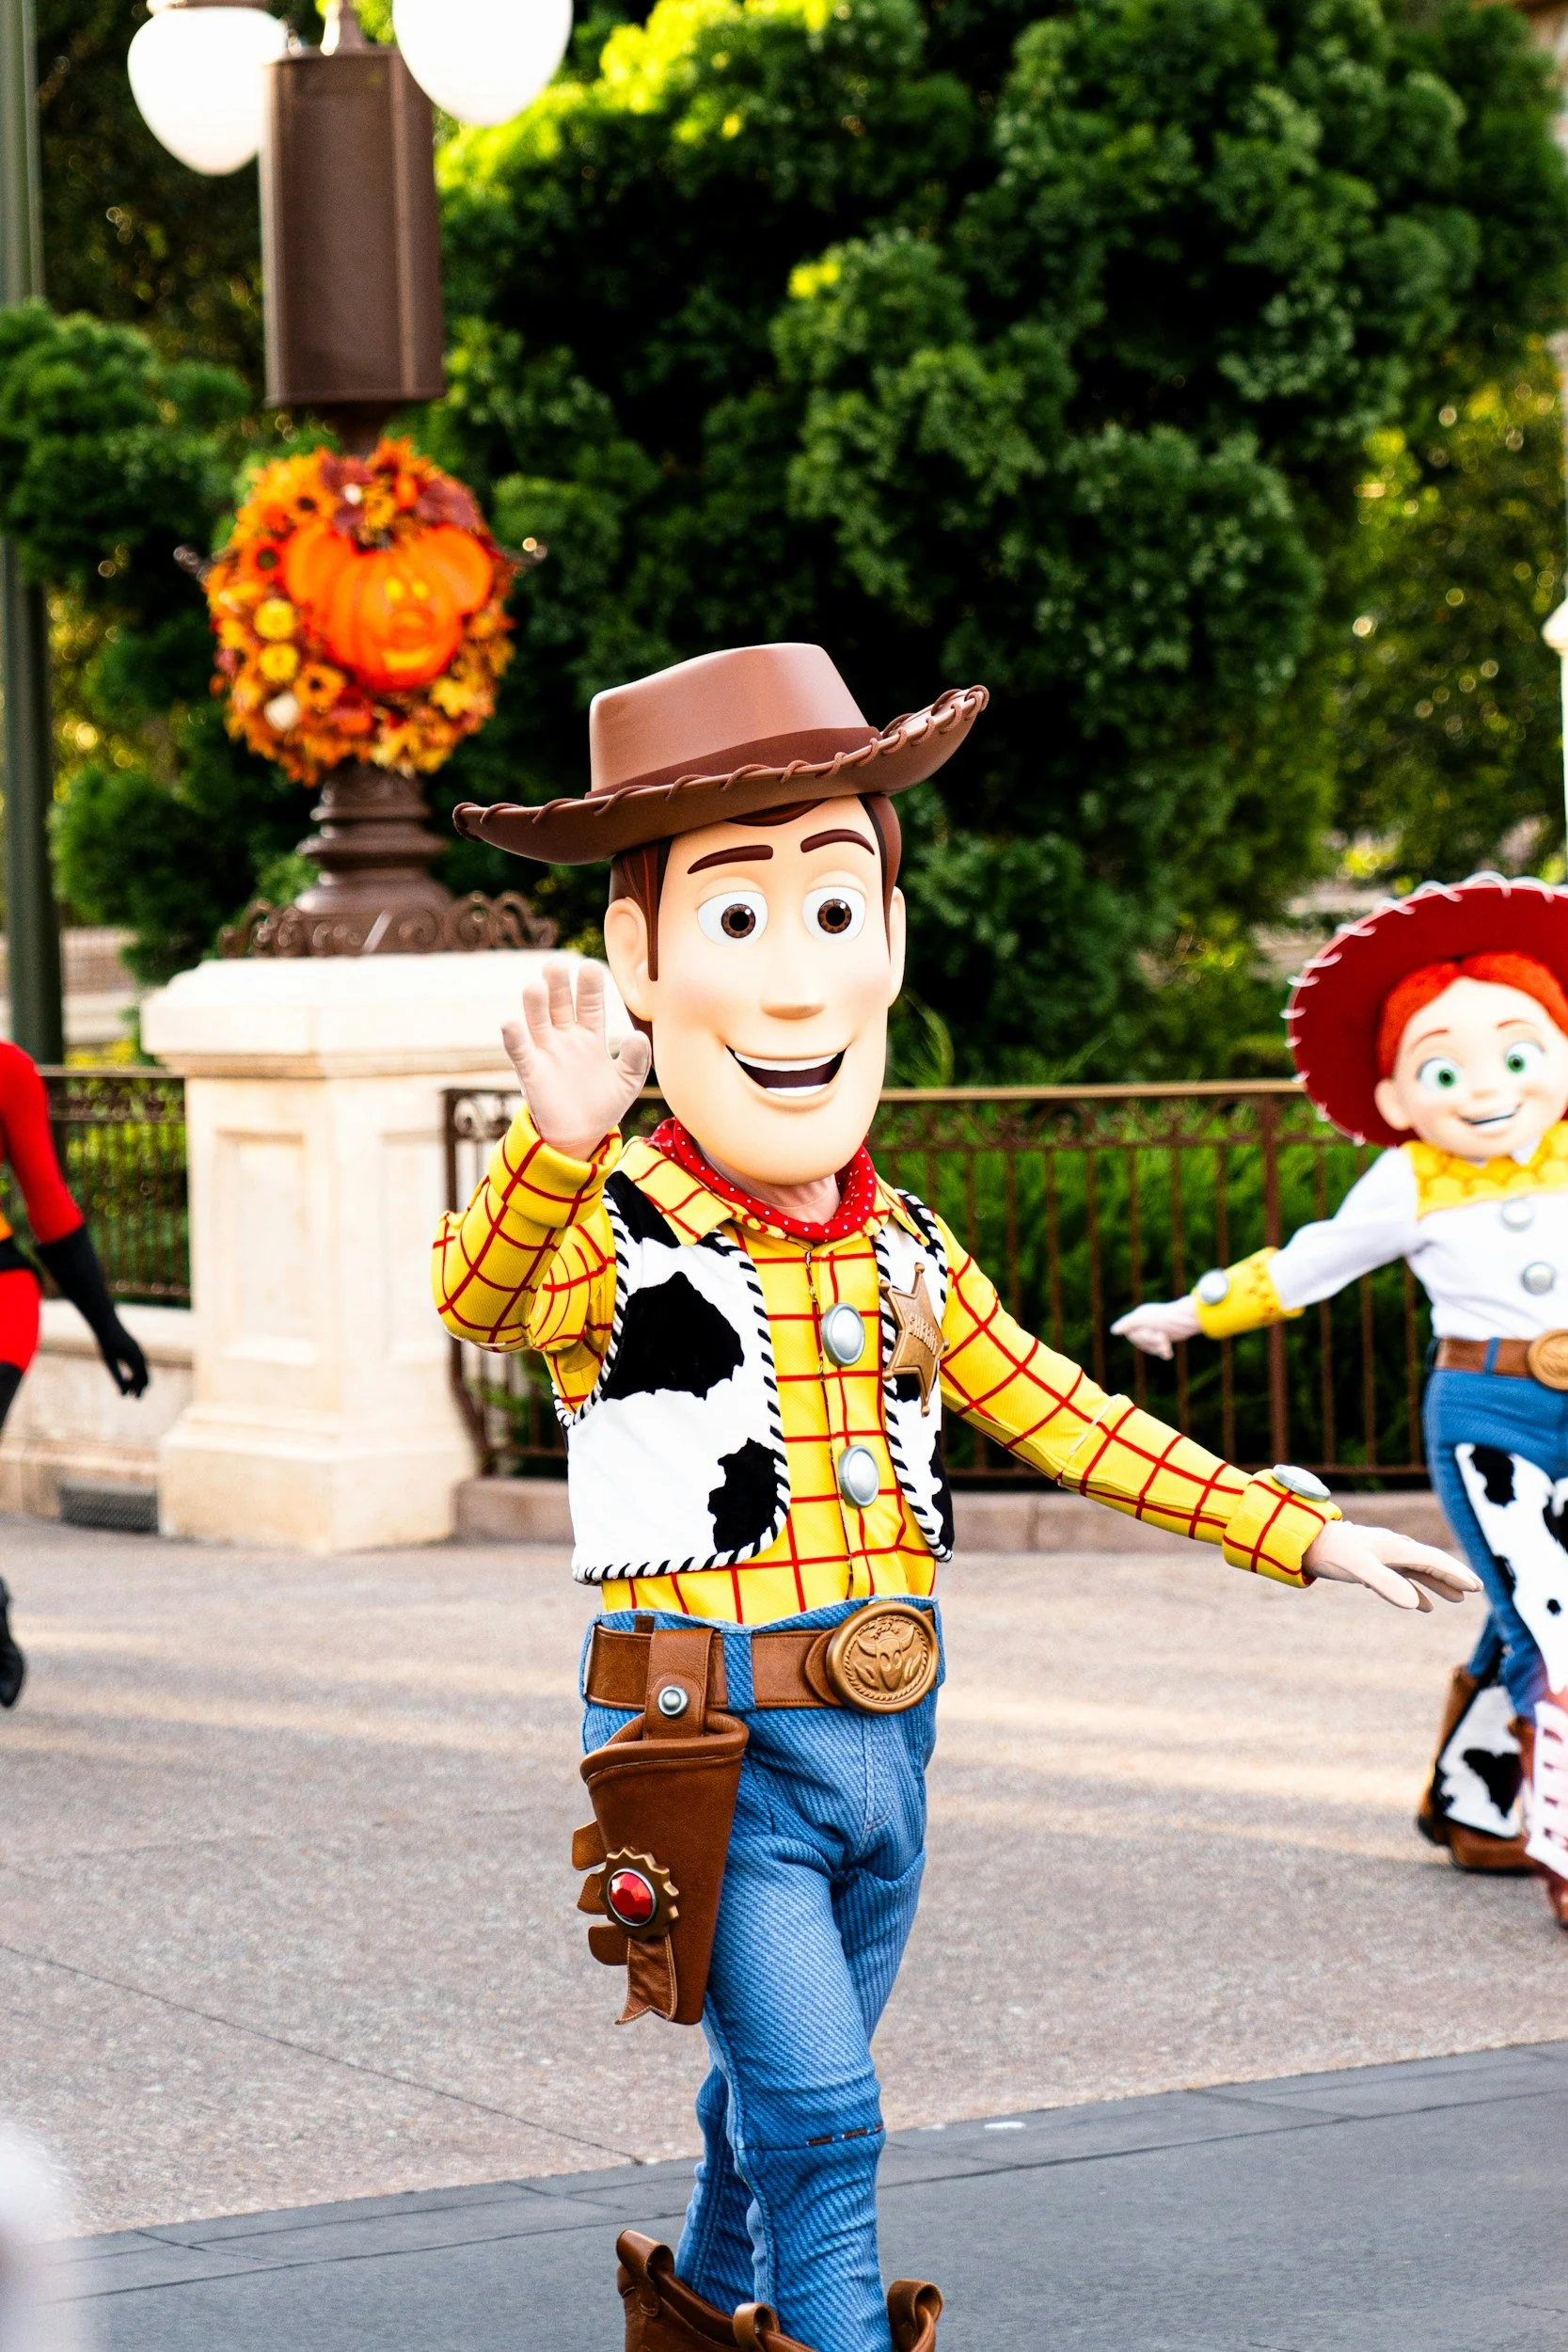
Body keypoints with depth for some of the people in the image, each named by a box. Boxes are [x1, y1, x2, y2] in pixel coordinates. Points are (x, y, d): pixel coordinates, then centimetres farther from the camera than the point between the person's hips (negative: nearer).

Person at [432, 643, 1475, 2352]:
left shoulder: (905, 1254, 7)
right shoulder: (612, 1240, -13)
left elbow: (1073, 1425, 14)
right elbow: (479, 1296, -35)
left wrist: (1302, 1534, 13)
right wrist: (560, 1148, -55)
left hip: (878, 1744, 6)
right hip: (708, 1758, -6)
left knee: (792, 2090, 20)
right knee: (817, 2104, -12)